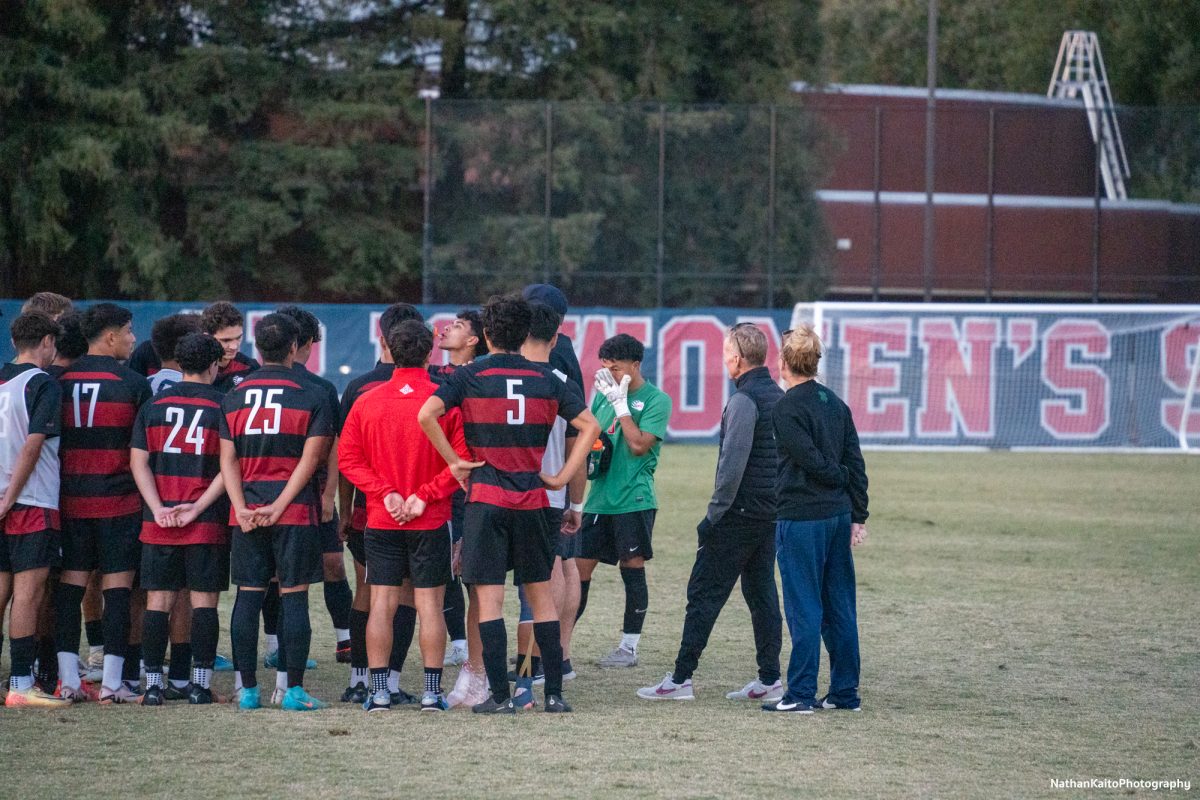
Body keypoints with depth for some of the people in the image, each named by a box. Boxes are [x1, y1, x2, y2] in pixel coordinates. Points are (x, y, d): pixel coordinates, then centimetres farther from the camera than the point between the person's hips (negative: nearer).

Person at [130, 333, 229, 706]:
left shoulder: (154, 405, 7)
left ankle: (153, 682, 3)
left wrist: (158, 508, -6)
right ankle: (199, 682, 0)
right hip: (207, 523, -2)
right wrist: (198, 507, -10)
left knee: (158, 600, 5)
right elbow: (229, 467, -9)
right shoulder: (222, 406, -2)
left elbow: (138, 461, 1)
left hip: (158, 522, 2)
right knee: (203, 601, 2)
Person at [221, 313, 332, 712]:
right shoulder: (309, 398, -2)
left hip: (247, 513, 3)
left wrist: (242, 508, -3)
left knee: (248, 598, 6)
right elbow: (310, 459, -9)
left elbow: (228, 460, 3)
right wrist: (279, 506, -10)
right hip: (296, 513, -3)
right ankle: (294, 690, -1)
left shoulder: (233, 398, 8)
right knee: (293, 597, 0)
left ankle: (248, 689, 6)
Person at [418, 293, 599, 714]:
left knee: (489, 597, -1)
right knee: (540, 594, 11)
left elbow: (426, 415, -17)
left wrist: (454, 461, -7)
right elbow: (589, 425, 5)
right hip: (531, 501, 3)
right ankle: (554, 692, 11)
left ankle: (500, 695, -4)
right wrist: (563, 476, 6)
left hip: (485, 499, -3)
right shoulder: (545, 380, 6)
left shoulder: (470, 376, -2)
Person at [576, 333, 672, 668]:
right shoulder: (603, 395, 12)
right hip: (599, 498, 5)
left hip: (634, 499, -5)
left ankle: (629, 646, 9)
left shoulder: (656, 400, -5)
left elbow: (639, 445, -15)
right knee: (579, 569, 4)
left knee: (633, 570, 1)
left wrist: (621, 403, -13)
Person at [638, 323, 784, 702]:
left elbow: (732, 465, -21)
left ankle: (681, 678, -4)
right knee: (761, 592, 12)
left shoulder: (744, 400, -16)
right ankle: (769, 679, 11)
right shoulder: (779, 396, 12)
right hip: (771, 512, 9)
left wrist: (713, 516, -16)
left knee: (704, 593, -4)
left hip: (741, 514, -9)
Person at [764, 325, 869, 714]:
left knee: (803, 607, -4)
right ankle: (845, 692, 14)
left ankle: (800, 693, -3)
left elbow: (811, 460, -15)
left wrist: (841, 478, 4)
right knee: (839, 605, 11)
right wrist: (858, 514, 12)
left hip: (801, 517, -7)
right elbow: (855, 461, 10)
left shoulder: (786, 408, -11)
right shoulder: (835, 402, 11)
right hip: (838, 514, 7)